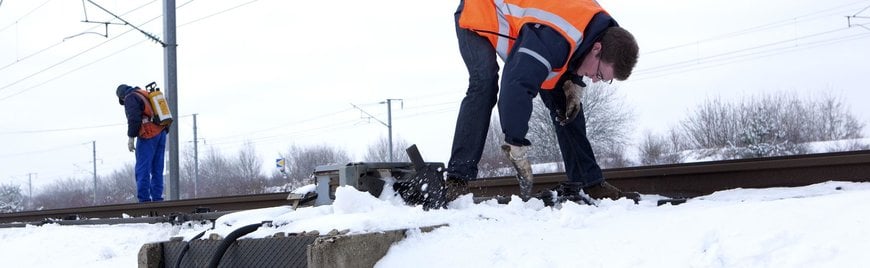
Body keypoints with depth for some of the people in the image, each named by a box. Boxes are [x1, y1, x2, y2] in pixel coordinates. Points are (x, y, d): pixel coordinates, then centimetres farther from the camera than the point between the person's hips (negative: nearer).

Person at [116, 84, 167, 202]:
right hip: (161, 132, 8)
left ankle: (144, 199, -12)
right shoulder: (146, 95, 26)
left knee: (142, 169, -7)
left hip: (148, 135, -8)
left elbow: (134, 118, -15)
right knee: (157, 169, 8)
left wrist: (131, 137, -13)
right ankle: (157, 198, 6)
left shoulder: (130, 98, 0)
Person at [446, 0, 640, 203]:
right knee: (484, 86, -30)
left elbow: (573, 60, 9)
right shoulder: (554, 37, -44)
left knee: (562, 99, -2)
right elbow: (517, 87, -51)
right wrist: (518, 153, -48)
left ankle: (591, 183, 3)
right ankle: (457, 182, -31)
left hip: (518, 23, 8)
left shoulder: (604, 32, -14)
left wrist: (574, 85, -12)